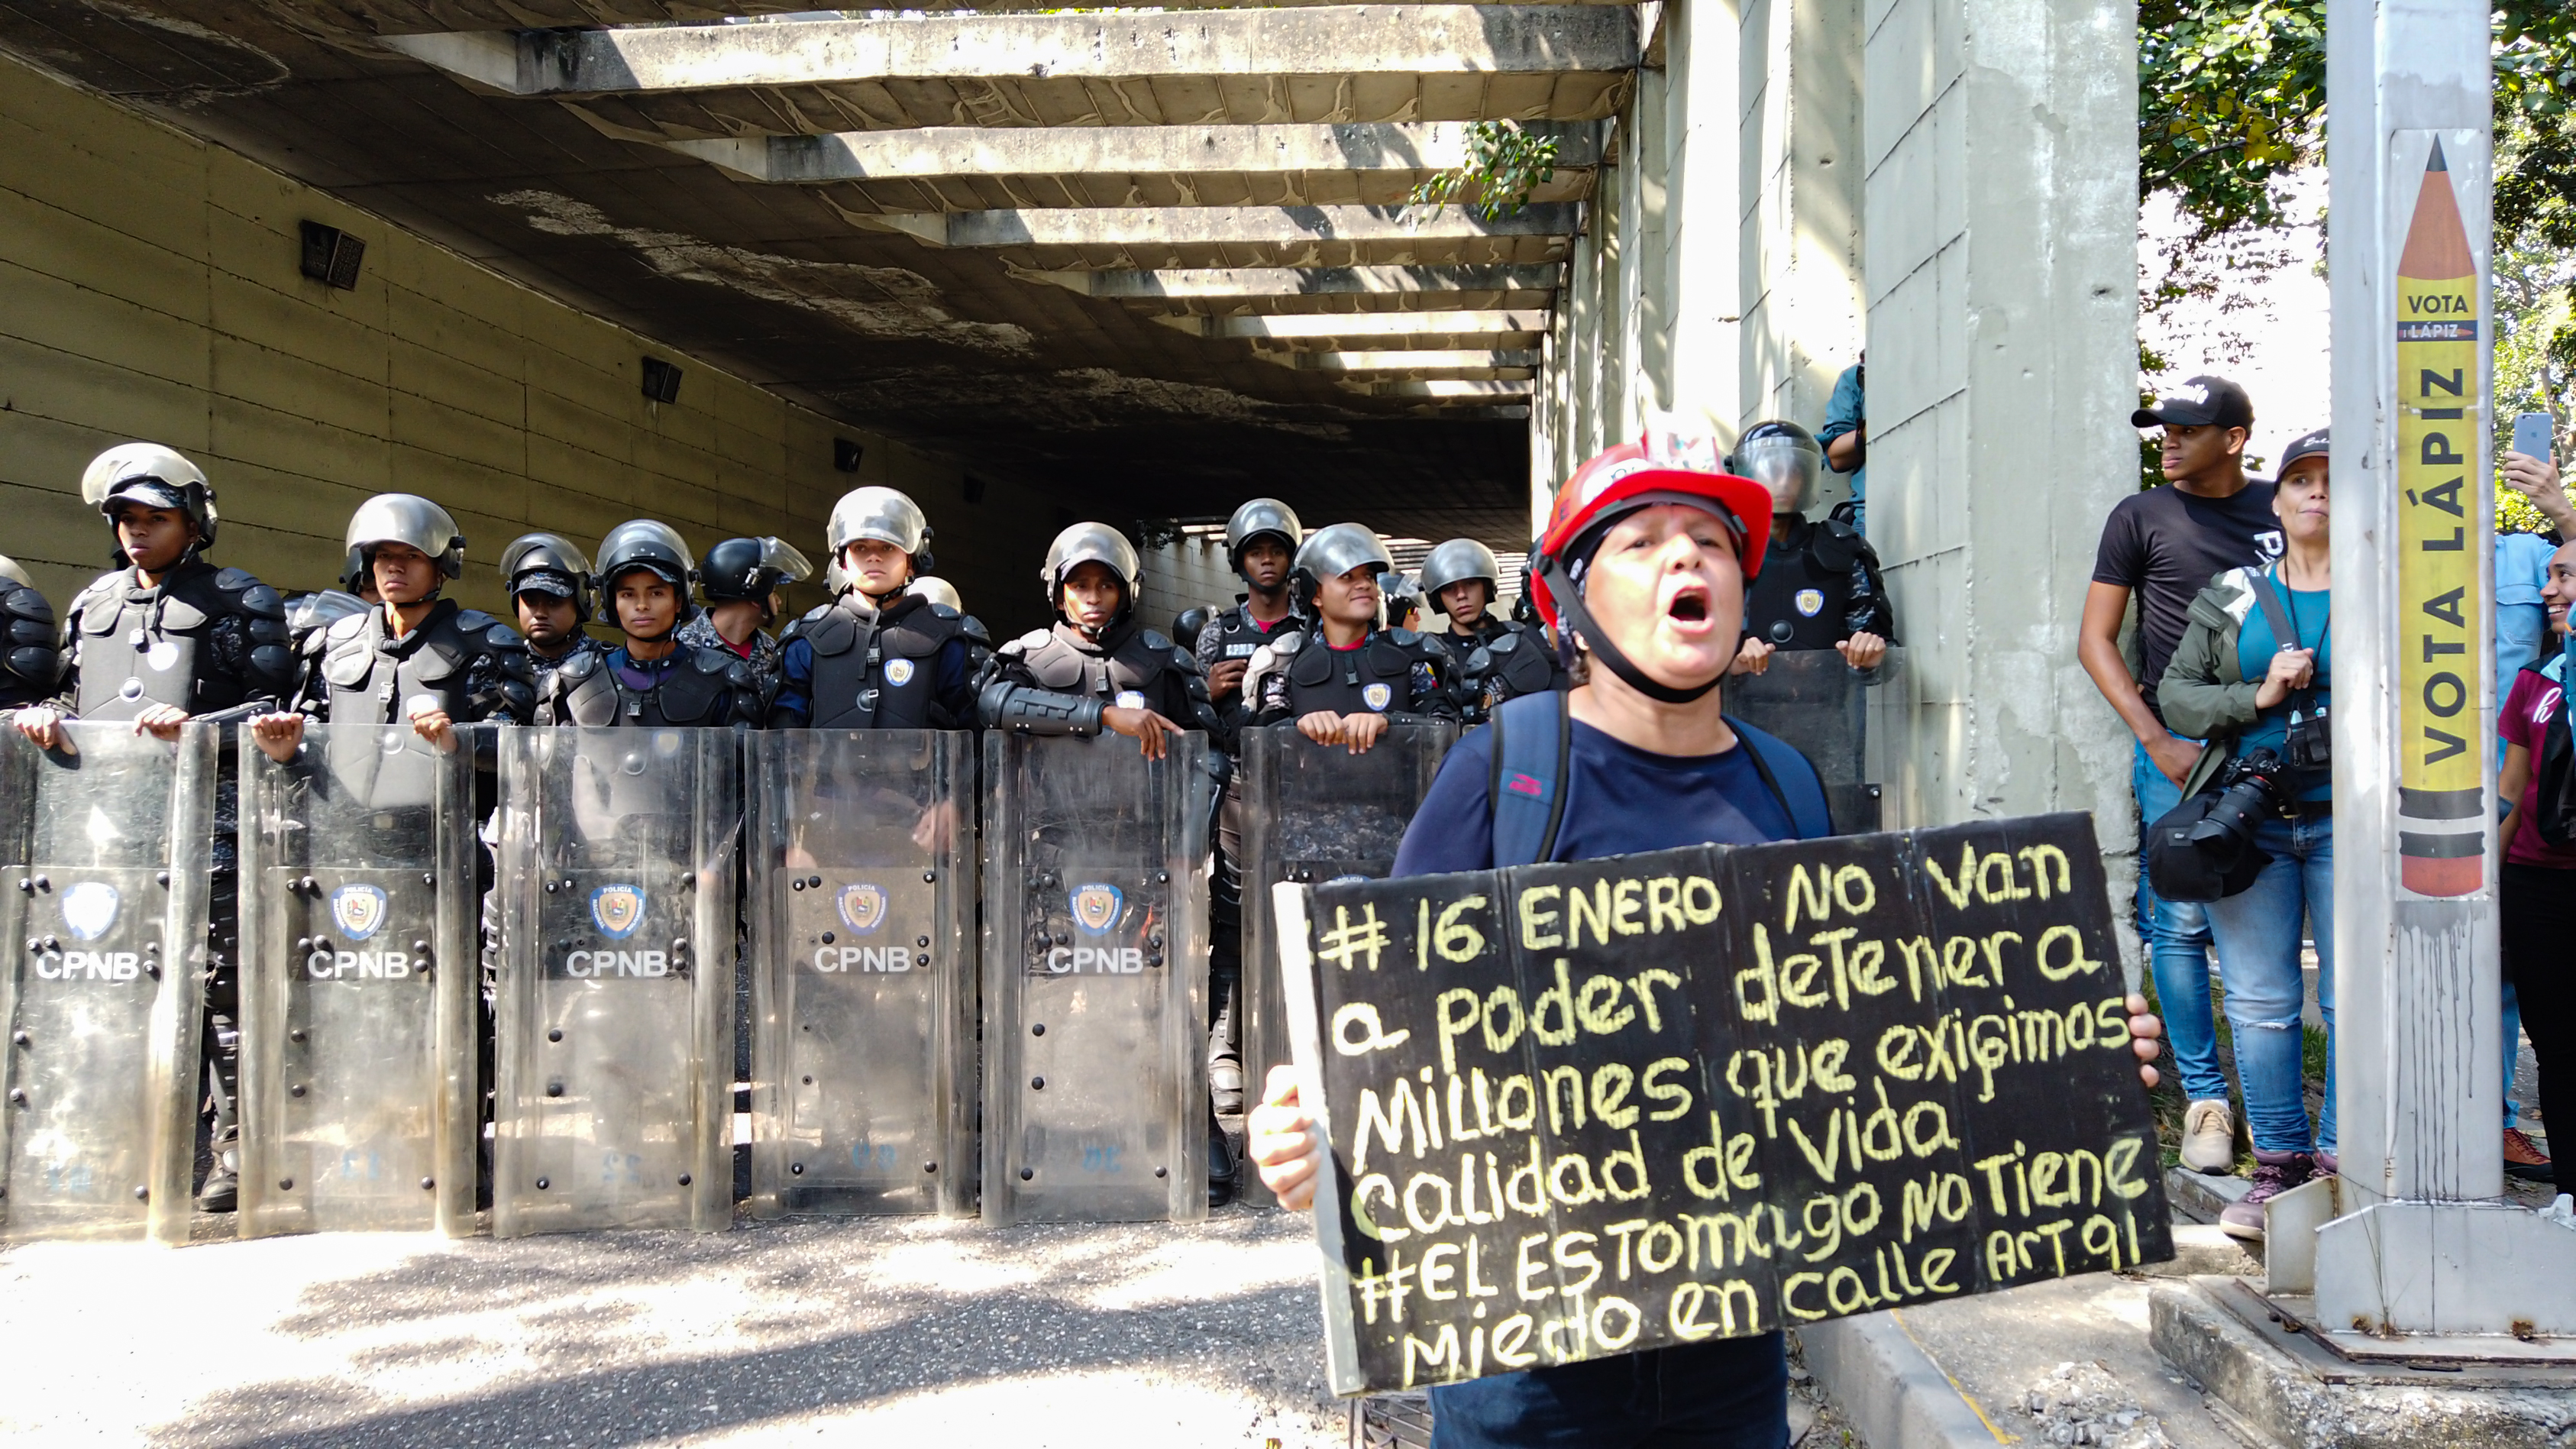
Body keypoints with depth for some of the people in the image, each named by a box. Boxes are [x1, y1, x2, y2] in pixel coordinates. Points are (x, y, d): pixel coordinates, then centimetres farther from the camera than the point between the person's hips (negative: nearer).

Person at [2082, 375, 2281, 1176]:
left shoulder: (2283, 508, 10)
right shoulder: (2141, 517, 4)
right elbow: (2096, 639, 3)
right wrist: (2156, 741, -6)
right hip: (2179, 745, -2)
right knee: (2183, 921, -6)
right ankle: (2205, 1098, 3)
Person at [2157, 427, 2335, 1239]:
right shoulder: (2232, 596, 13)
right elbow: (2176, 694, 9)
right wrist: (2257, 696, -6)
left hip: (2349, 820, -1)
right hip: (2249, 822, 1)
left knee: (2356, 999, -2)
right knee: (2259, 1001, 1)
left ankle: (2344, 1165, 8)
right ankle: (2279, 1163, 10)